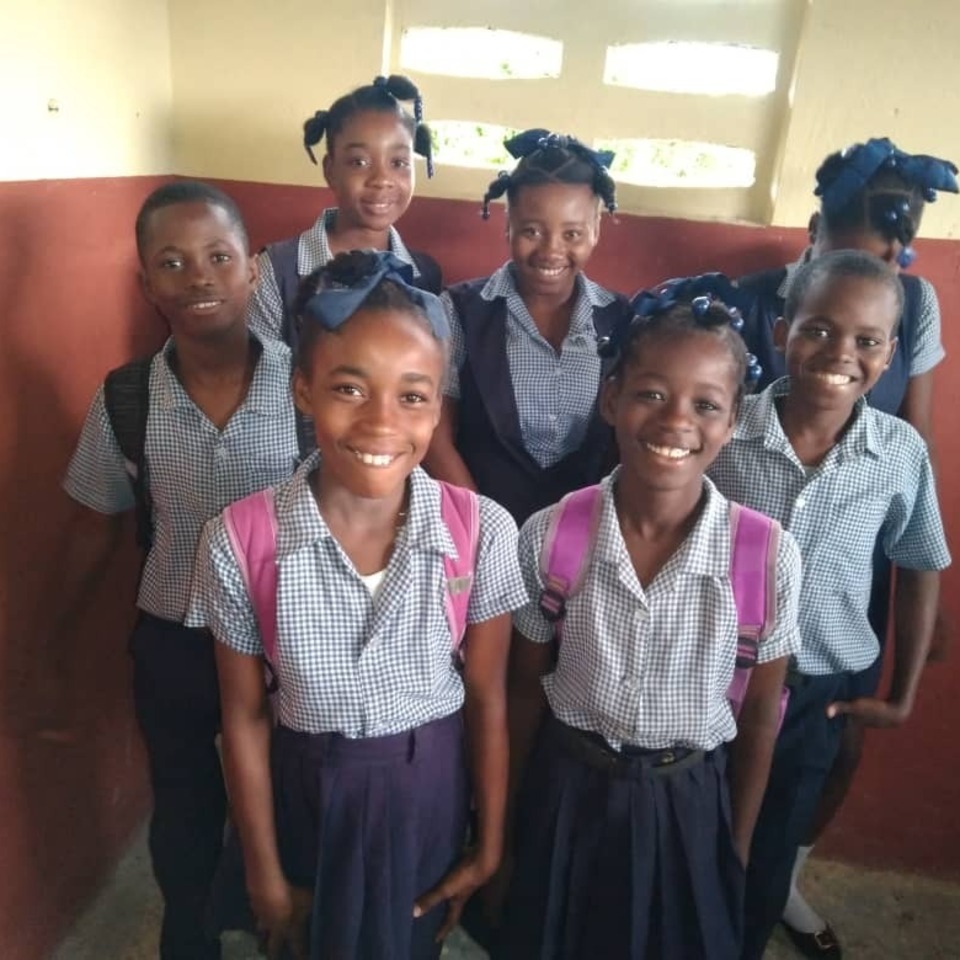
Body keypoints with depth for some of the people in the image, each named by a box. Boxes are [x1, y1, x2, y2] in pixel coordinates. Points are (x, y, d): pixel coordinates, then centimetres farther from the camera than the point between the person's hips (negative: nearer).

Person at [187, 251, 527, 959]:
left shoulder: (484, 532, -20)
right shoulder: (237, 543, -21)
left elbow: (487, 699, -9)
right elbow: (245, 717, -9)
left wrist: (490, 846, 1)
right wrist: (264, 868, 0)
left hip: (433, 788, 1)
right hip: (308, 792, 0)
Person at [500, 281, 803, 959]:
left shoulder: (769, 558, -19)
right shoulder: (548, 536, -17)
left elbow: (761, 712, -5)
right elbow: (529, 685, -3)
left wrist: (738, 846, 5)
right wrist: (516, 811, 8)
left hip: (691, 804, 0)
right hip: (567, 794, 1)